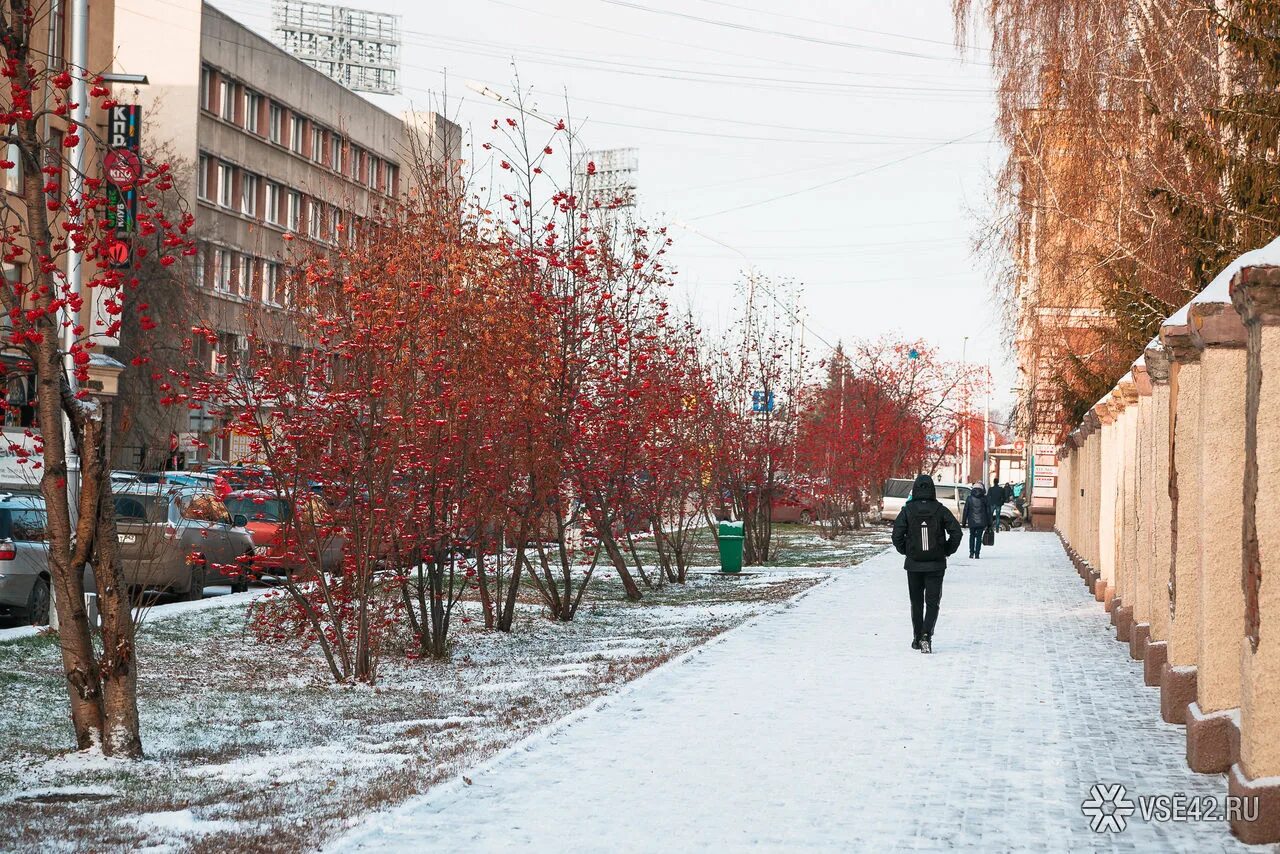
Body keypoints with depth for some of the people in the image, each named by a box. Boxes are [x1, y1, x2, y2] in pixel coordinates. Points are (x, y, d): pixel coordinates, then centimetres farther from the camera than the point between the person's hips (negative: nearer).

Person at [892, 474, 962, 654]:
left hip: (914, 564, 1)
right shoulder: (940, 510, -6)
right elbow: (956, 532, -9)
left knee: (916, 602, 15)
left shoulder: (908, 510, -7)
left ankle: (917, 639, 21)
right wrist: (947, 551, 5)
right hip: (936, 565, -1)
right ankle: (926, 635, -16)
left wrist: (905, 551, 6)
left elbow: (897, 535, -11)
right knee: (932, 602, 3)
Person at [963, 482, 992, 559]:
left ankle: (971, 553, 11)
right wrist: (989, 522, 9)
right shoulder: (984, 498, 2)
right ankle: (977, 554, -2)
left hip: (972, 521, 0)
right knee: (979, 537, 4)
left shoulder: (969, 498, 0)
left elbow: (965, 510, 0)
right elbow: (988, 511, 4)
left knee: (972, 536, 18)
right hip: (981, 522, 0)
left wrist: (964, 521, 5)